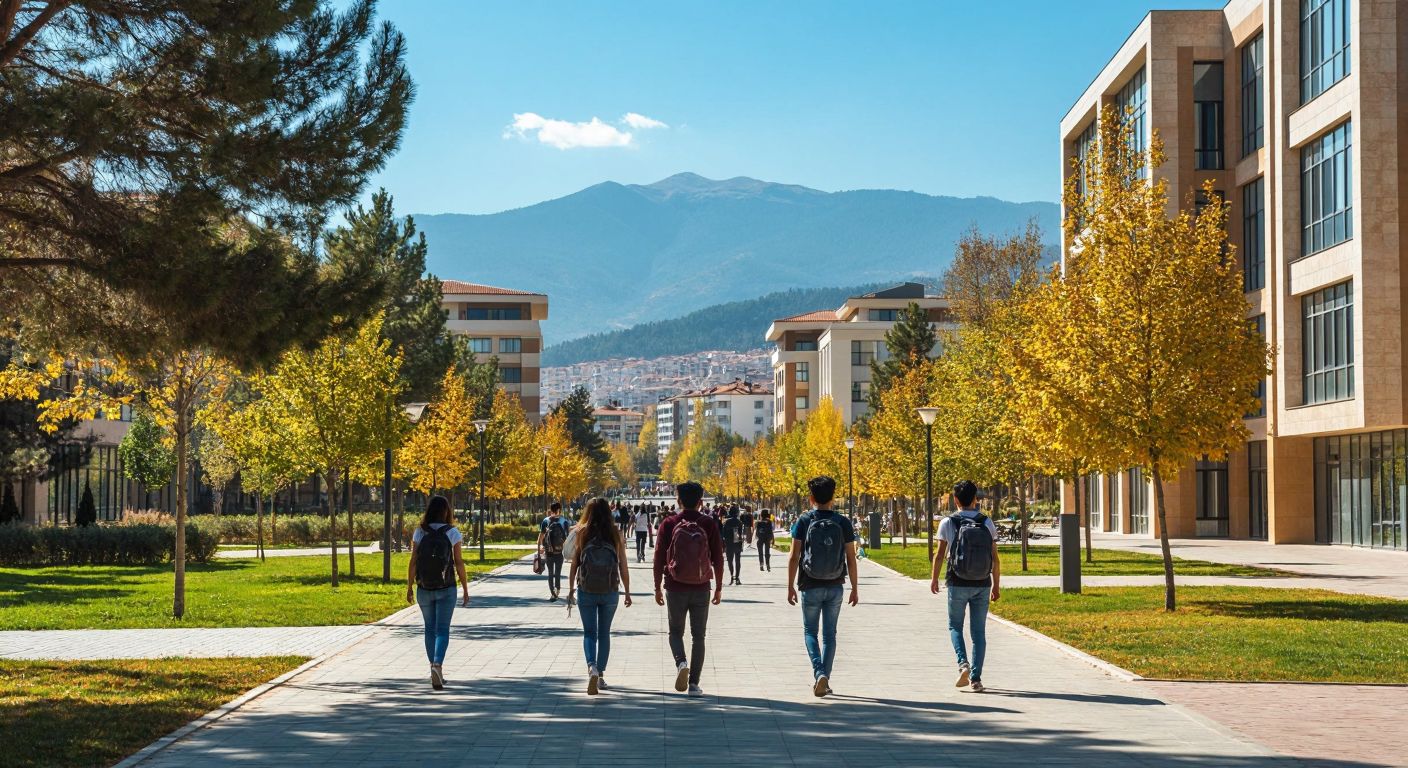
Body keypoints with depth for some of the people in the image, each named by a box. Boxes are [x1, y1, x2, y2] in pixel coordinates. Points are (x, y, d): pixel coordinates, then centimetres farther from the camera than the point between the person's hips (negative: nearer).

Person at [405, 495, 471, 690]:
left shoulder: (420, 532, -2)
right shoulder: (452, 533, -6)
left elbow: (413, 562, -3)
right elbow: (459, 563, -6)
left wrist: (409, 587, 6)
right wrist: (465, 590, 1)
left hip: (424, 589, 2)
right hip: (446, 589, -2)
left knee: (430, 629, 15)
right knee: (442, 630, -1)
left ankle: (436, 671, 20)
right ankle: (437, 665, -24)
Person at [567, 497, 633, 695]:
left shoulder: (581, 533, -5)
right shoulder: (616, 535, -2)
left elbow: (574, 564, -3)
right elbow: (623, 567, -1)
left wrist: (571, 589, 8)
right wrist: (627, 592, 8)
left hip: (586, 591, -1)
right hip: (610, 592, 1)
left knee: (589, 633, 6)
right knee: (604, 633, 16)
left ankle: (592, 667, -19)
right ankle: (600, 675, 20)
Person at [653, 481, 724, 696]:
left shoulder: (668, 524, -3)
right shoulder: (709, 524, -1)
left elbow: (659, 557, -1)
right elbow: (718, 558, 1)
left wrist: (657, 587, 8)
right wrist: (719, 587, 11)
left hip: (675, 588, 0)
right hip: (701, 589, 0)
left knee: (676, 631, 14)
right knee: (698, 636, 9)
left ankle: (681, 662, -14)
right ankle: (693, 684, 5)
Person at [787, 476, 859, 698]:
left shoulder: (803, 521, -6)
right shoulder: (843, 522, -2)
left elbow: (794, 557, -8)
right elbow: (851, 558, -1)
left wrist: (790, 586, 0)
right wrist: (855, 588, 7)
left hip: (811, 586, -1)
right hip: (835, 587, 1)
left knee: (810, 631, 11)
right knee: (829, 634, 11)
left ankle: (819, 673, -10)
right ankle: (824, 681, 12)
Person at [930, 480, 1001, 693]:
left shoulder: (948, 523, -4)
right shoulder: (987, 523, 0)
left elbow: (940, 555, -1)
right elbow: (995, 558, 1)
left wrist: (934, 578, 14)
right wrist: (996, 585, 10)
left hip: (958, 584, -1)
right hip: (982, 585, 2)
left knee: (955, 626, 14)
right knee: (978, 631, 7)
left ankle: (963, 664, -8)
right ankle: (975, 678, 4)